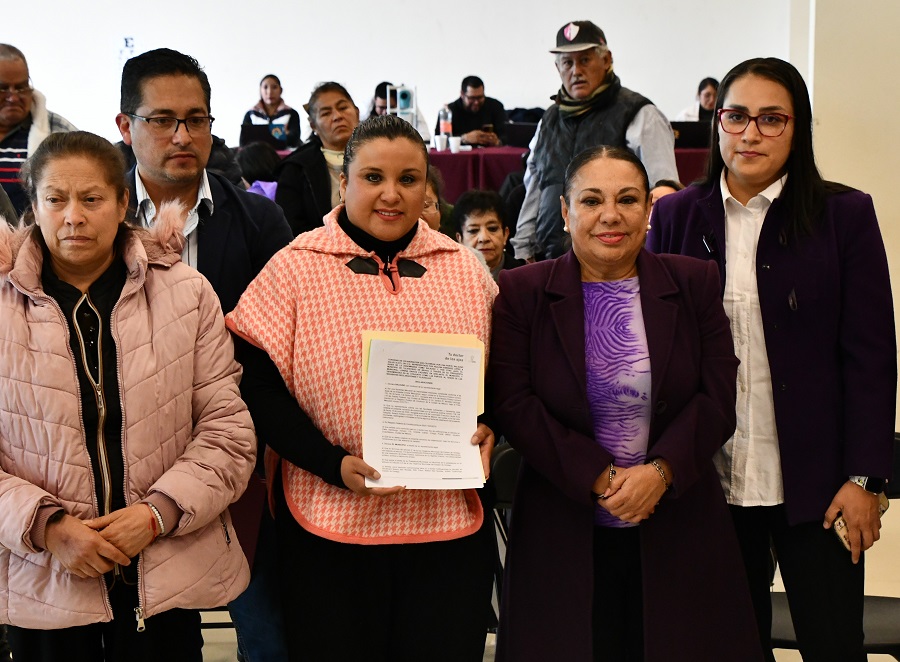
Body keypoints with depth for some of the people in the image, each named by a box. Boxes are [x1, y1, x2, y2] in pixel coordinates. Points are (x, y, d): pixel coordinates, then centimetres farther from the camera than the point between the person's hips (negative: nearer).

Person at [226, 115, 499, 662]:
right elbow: (261, 389, -6)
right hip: (331, 524, -2)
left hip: (451, 524, 3)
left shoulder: (465, 271, 7)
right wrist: (336, 466, -16)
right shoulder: (294, 270, -3)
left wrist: (487, 431, -4)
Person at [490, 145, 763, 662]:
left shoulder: (694, 284, 4)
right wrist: (600, 479, -15)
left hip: (678, 528, 1)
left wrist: (660, 471, -15)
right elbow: (514, 405, -7)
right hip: (565, 534, -1)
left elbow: (717, 399, -1)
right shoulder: (521, 292, 0)